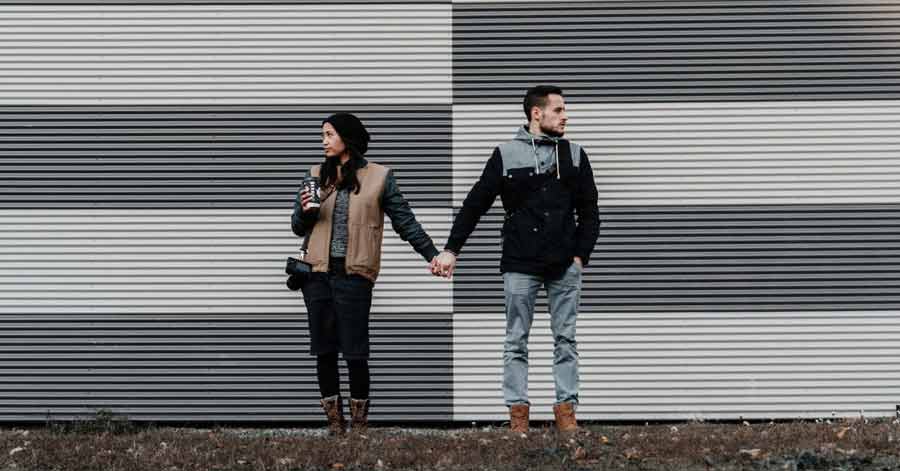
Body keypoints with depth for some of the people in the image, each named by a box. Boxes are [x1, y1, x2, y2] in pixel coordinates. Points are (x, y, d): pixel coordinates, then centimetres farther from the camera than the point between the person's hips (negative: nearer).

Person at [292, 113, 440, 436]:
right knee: (324, 350, 5)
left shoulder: (379, 177, 2)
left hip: (354, 275, -4)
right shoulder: (316, 175, 11)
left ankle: (359, 422, 8)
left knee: (355, 352, -4)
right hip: (318, 274, 4)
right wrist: (305, 210, -6)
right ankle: (334, 420, 13)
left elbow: (405, 221, 5)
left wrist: (432, 255, -3)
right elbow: (299, 228, 16)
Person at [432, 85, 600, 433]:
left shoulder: (574, 155, 8)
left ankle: (566, 408, 9)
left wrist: (581, 255, 1)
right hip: (520, 266, -2)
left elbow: (589, 211, 10)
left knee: (566, 339, 4)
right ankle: (518, 411, 8)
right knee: (516, 341, 3)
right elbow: (475, 205, 2)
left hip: (565, 266, 2)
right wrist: (451, 250, -1)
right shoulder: (506, 155, 0)